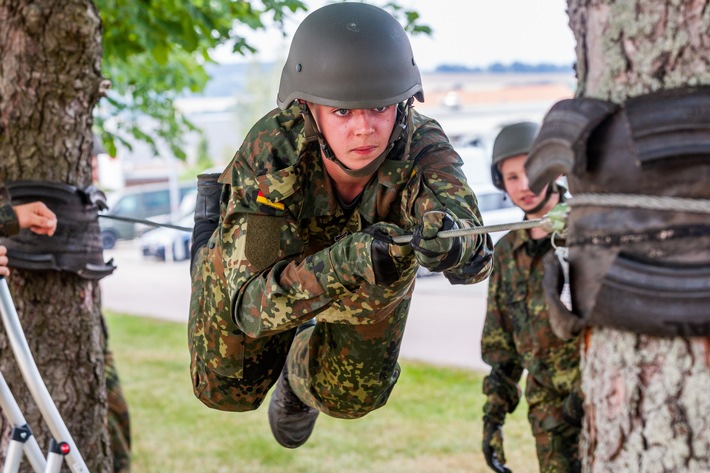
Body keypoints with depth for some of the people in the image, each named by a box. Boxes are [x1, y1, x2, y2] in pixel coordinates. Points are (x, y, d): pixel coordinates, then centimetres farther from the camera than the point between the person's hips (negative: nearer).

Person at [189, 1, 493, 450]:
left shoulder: (421, 147, -40)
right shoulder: (268, 152, -43)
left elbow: (475, 258, -52)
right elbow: (252, 303, -47)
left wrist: (451, 241, -76)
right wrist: (347, 265, -64)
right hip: (265, 256, -1)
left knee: (348, 396, 10)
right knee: (229, 389, 17)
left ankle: (301, 368, 47)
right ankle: (214, 230, 40)